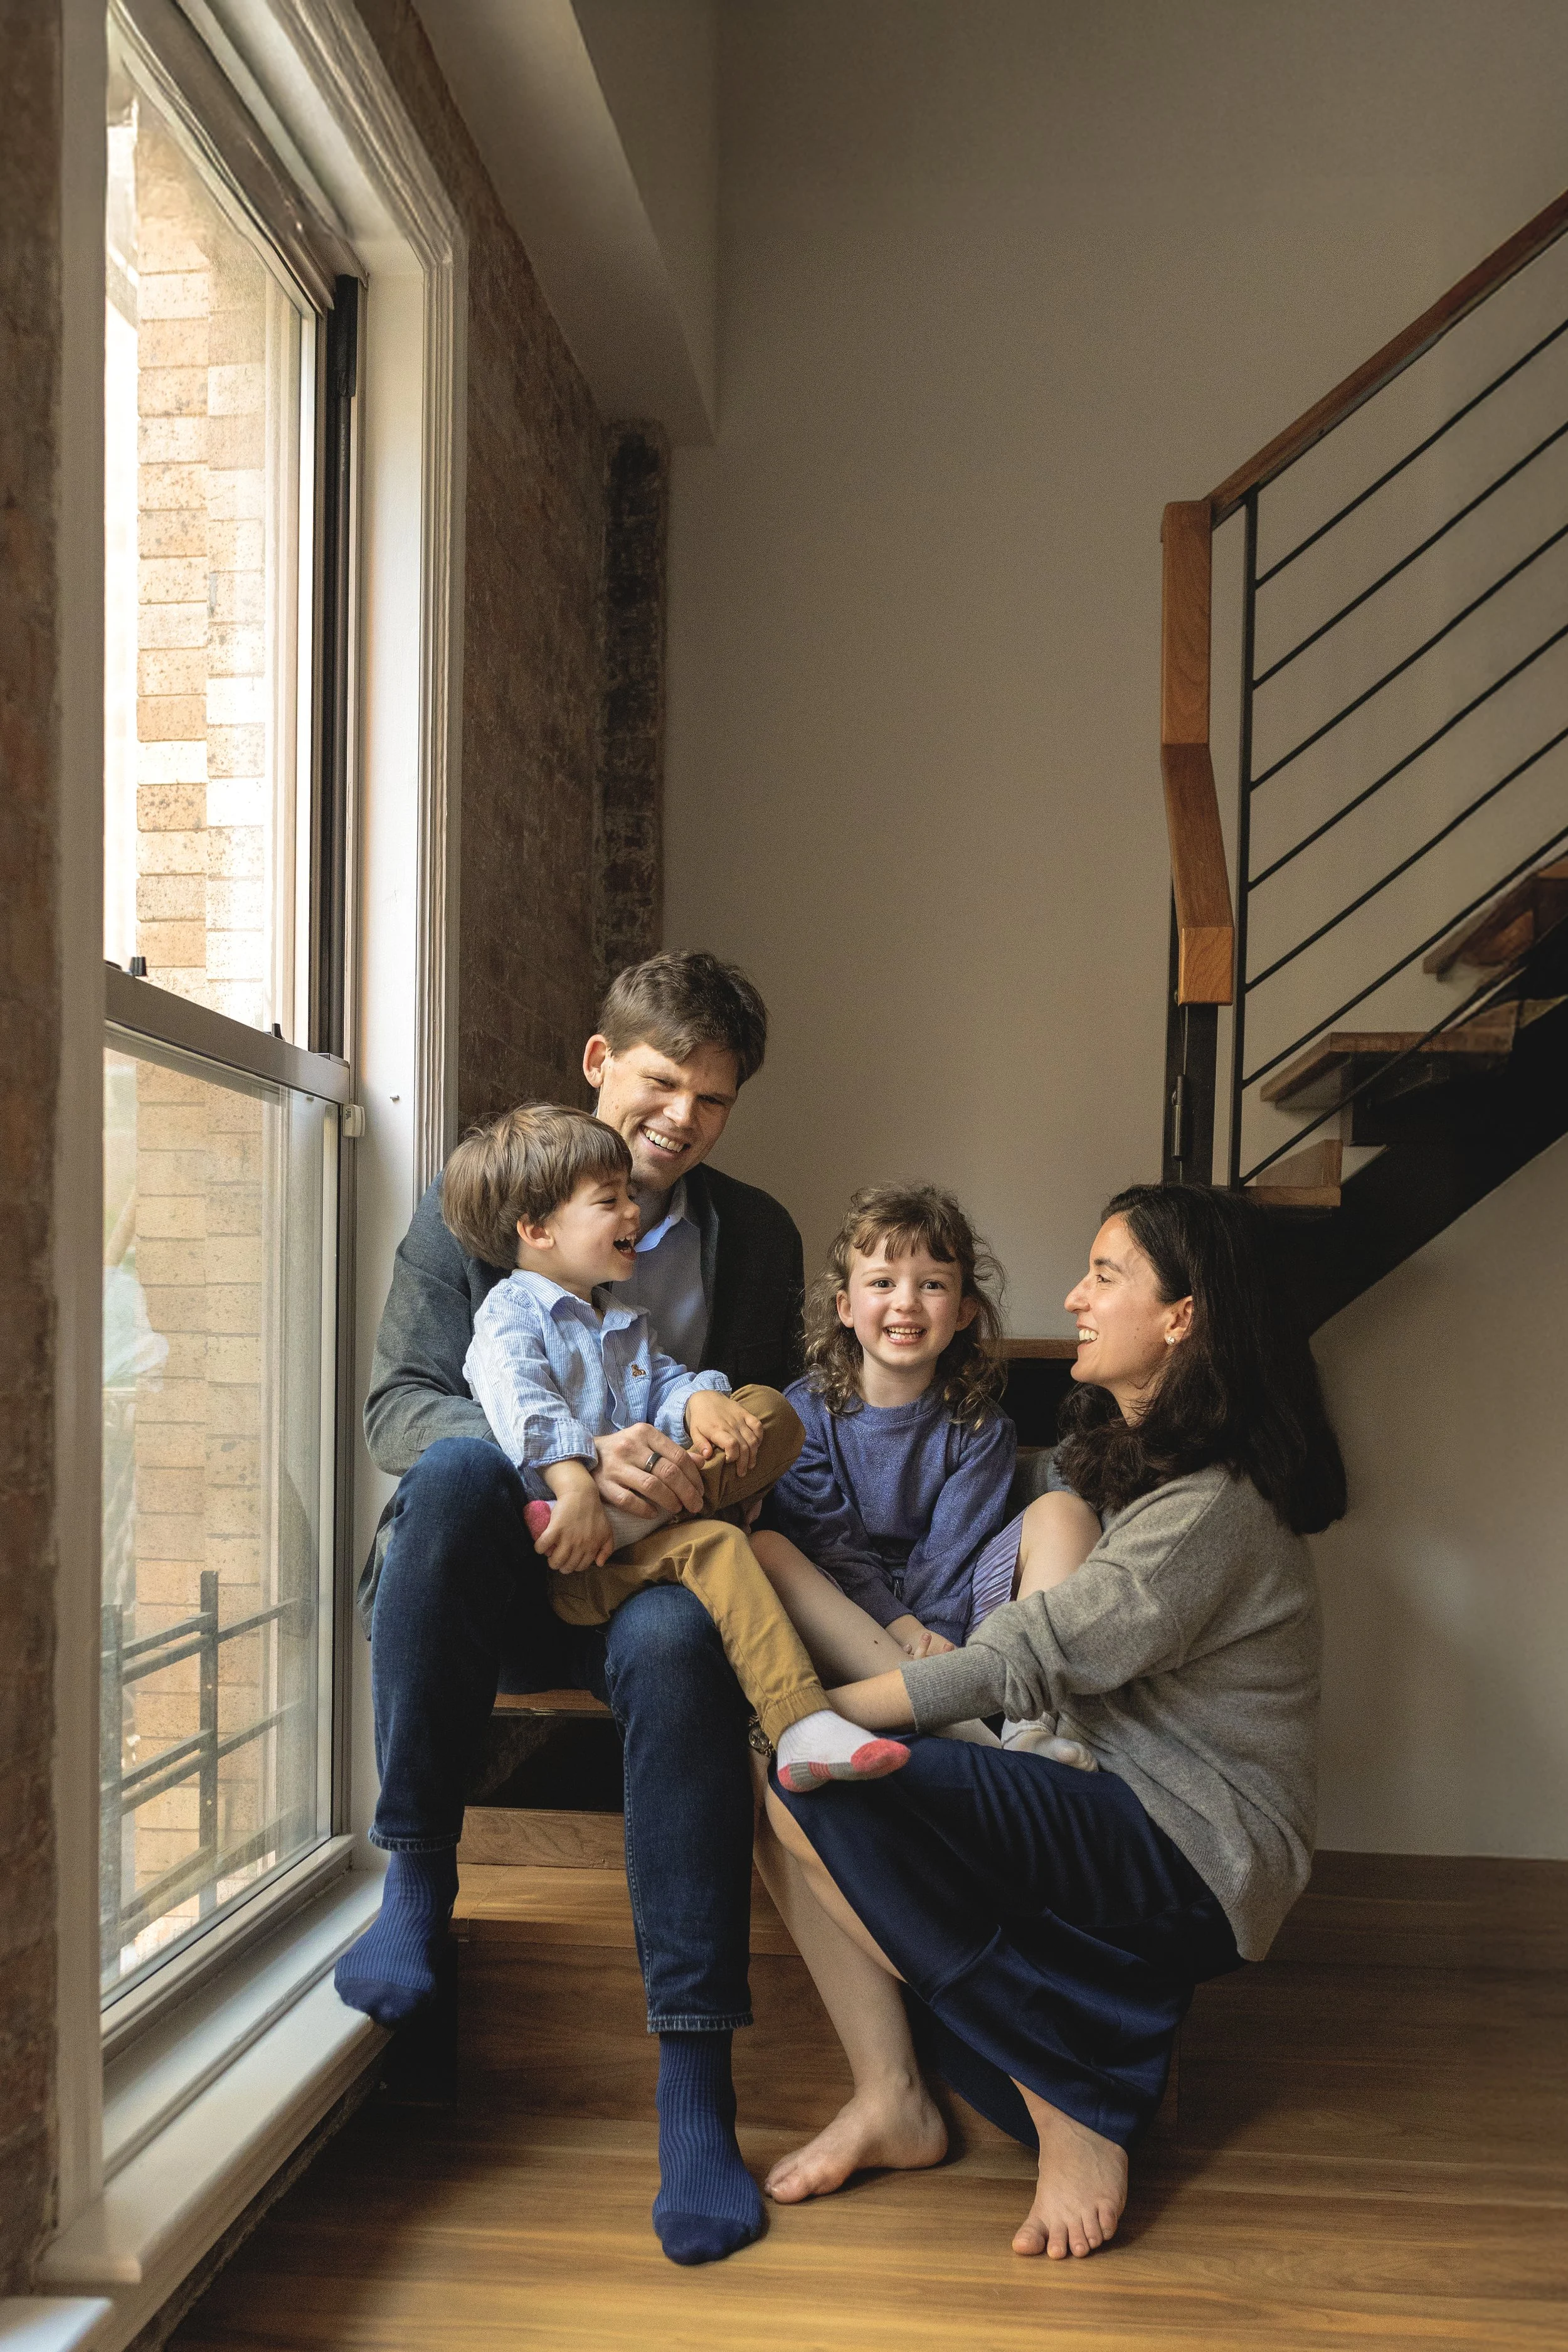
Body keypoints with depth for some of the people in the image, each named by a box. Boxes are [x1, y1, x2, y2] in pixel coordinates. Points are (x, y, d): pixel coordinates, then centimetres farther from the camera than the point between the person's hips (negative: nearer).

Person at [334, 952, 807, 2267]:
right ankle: (417, 1877, -21)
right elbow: (397, 1405, -6)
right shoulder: (471, 1207, 5)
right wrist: (575, 1453, -23)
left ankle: (695, 2075, -28)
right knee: (459, 1464, -35)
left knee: (679, 1641, -35)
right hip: (496, 1575, 0)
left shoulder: (758, 1237, 13)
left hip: (644, 1575, 1)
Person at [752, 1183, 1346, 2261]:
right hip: (1113, 1803, 9)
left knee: (819, 1786, -26)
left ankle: (1072, 2114, -13)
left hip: (1195, 1861, -9)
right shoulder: (1126, 1461, 12)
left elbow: (1030, 1658, -24)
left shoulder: (1214, 1510, -19)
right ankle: (889, 2099, -7)